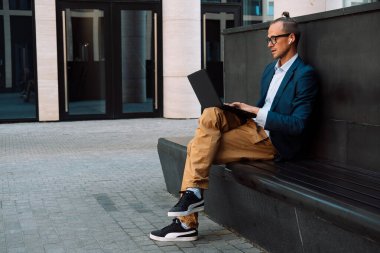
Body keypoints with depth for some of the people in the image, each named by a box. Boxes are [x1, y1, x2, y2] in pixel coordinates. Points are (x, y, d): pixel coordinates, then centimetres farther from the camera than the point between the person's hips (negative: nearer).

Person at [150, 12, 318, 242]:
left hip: (273, 141, -8)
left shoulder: (304, 75, -11)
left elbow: (298, 125, -18)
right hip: (254, 127, 8)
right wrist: (245, 109, 2)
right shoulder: (270, 69, 16)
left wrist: (256, 111, -19)